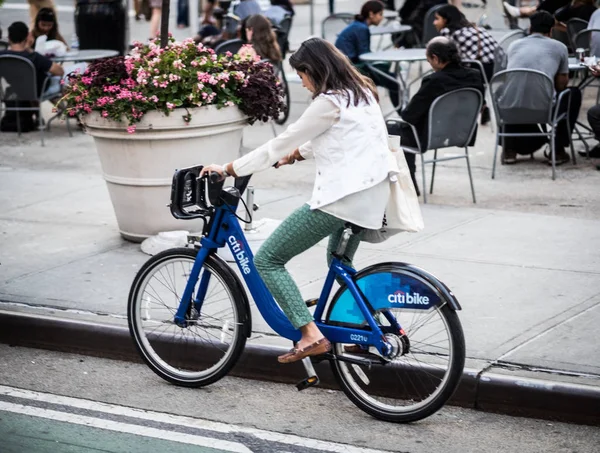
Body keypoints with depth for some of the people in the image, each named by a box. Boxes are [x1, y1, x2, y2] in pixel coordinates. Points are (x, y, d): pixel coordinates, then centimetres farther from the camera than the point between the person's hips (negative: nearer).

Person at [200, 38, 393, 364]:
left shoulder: (329, 103, -11)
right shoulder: (359, 92, 15)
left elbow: (281, 144, -7)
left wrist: (230, 168, 0)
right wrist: (298, 153, 36)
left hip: (339, 199, -10)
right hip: (370, 198, 10)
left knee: (267, 261, -3)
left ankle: (310, 334, -13)